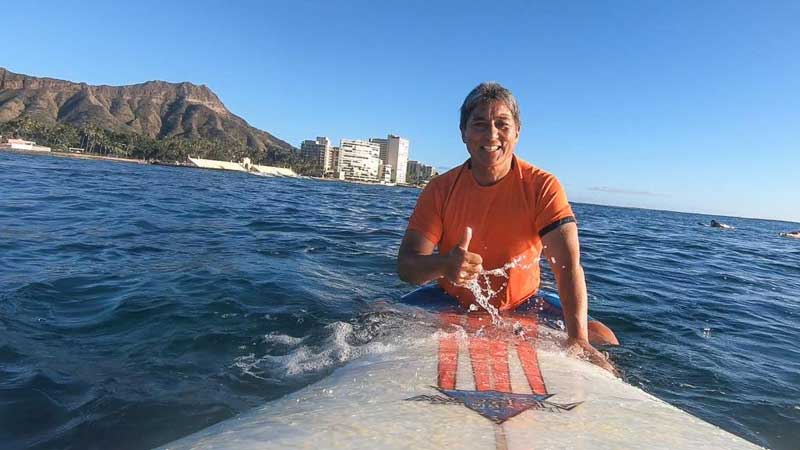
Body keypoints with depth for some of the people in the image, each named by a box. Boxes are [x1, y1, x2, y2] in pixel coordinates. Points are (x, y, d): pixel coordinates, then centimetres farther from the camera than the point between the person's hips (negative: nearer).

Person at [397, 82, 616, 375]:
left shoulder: (542, 187, -13)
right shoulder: (440, 190, -11)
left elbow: (568, 265, -22)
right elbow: (406, 266, -17)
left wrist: (578, 339, -37)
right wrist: (444, 264, -40)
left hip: (521, 309, 0)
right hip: (451, 307, 1)